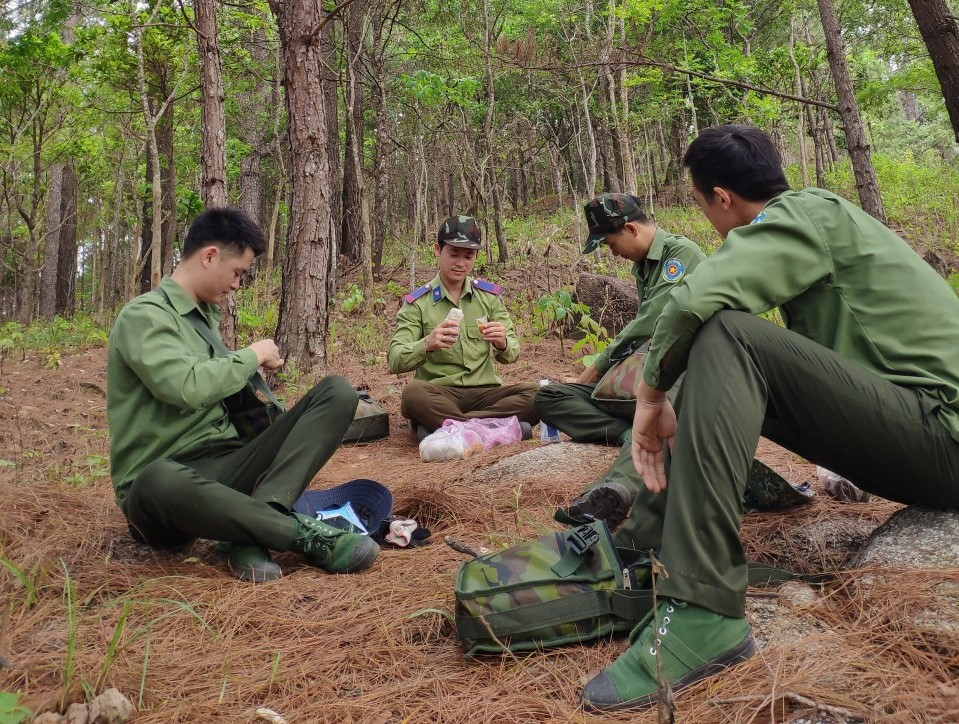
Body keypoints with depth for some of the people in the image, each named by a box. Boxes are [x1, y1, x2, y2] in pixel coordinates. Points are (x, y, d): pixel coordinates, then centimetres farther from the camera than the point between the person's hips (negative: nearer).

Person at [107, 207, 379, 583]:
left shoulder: (205, 312, 18)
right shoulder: (144, 315, -8)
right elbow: (187, 387, -25)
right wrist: (253, 355, -10)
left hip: (226, 462, 7)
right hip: (166, 480, -7)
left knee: (337, 392, -9)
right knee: (159, 483, -45)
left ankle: (252, 528, -26)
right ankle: (305, 534, -31)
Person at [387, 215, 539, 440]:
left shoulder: (489, 295, 9)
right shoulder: (417, 303, 1)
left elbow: (511, 355, 7)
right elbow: (395, 361, -9)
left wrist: (503, 344, -18)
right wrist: (427, 344, -31)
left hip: (484, 391, 3)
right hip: (439, 393, -3)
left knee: (536, 394, -25)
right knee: (413, 392, -35)